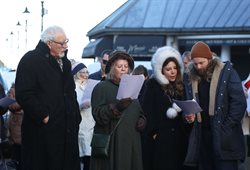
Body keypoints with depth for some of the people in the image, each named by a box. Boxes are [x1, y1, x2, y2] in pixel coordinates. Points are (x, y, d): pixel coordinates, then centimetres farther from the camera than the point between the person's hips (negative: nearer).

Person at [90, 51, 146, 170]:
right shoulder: (101, 87, -1)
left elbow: (139, 113, 25)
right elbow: (97, 114, -13)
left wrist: (141, 121, 2)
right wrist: (116, 107, -29)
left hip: (131, 142, 6)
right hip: (111, 142, -6)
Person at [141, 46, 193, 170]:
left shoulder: (181, 86, 12)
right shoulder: (153, 85, 0)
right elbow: (147, 111, -6)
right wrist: (153, 132, -11)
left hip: (179, 138, 4)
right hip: (159, 138, -4)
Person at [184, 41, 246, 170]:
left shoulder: (226, 72, -6)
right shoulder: (193, 78, 10)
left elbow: (239, 103, -10)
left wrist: (226, 128, -13)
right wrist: (190, 115, -5)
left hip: (225, 137, -5)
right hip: (203, 135, 5)